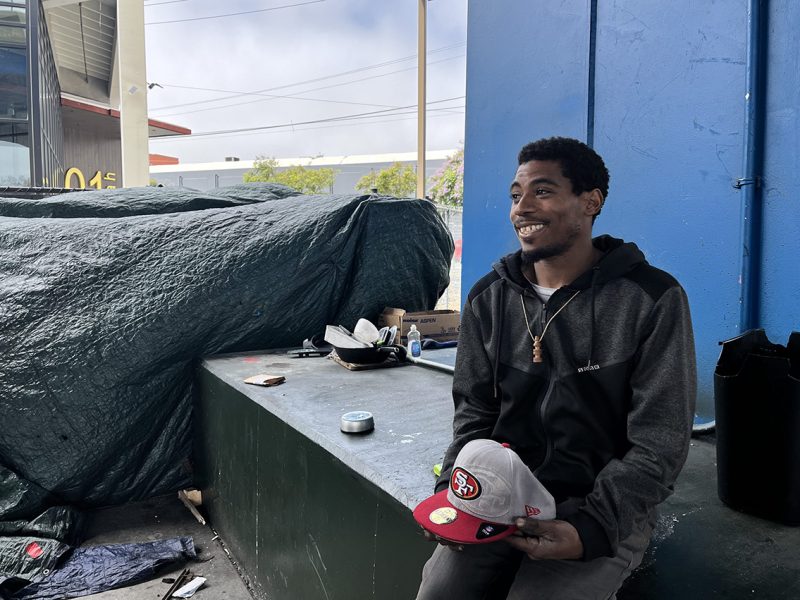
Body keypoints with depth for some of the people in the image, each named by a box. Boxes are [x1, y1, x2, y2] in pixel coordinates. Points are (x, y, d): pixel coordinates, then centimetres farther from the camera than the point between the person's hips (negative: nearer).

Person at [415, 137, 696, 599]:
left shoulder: (653, 299, -8)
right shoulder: (489, 297, 5)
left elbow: (659, 444, -9)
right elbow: (475, 414, 8)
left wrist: (591, 527, -22)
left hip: (607, 508, -3)